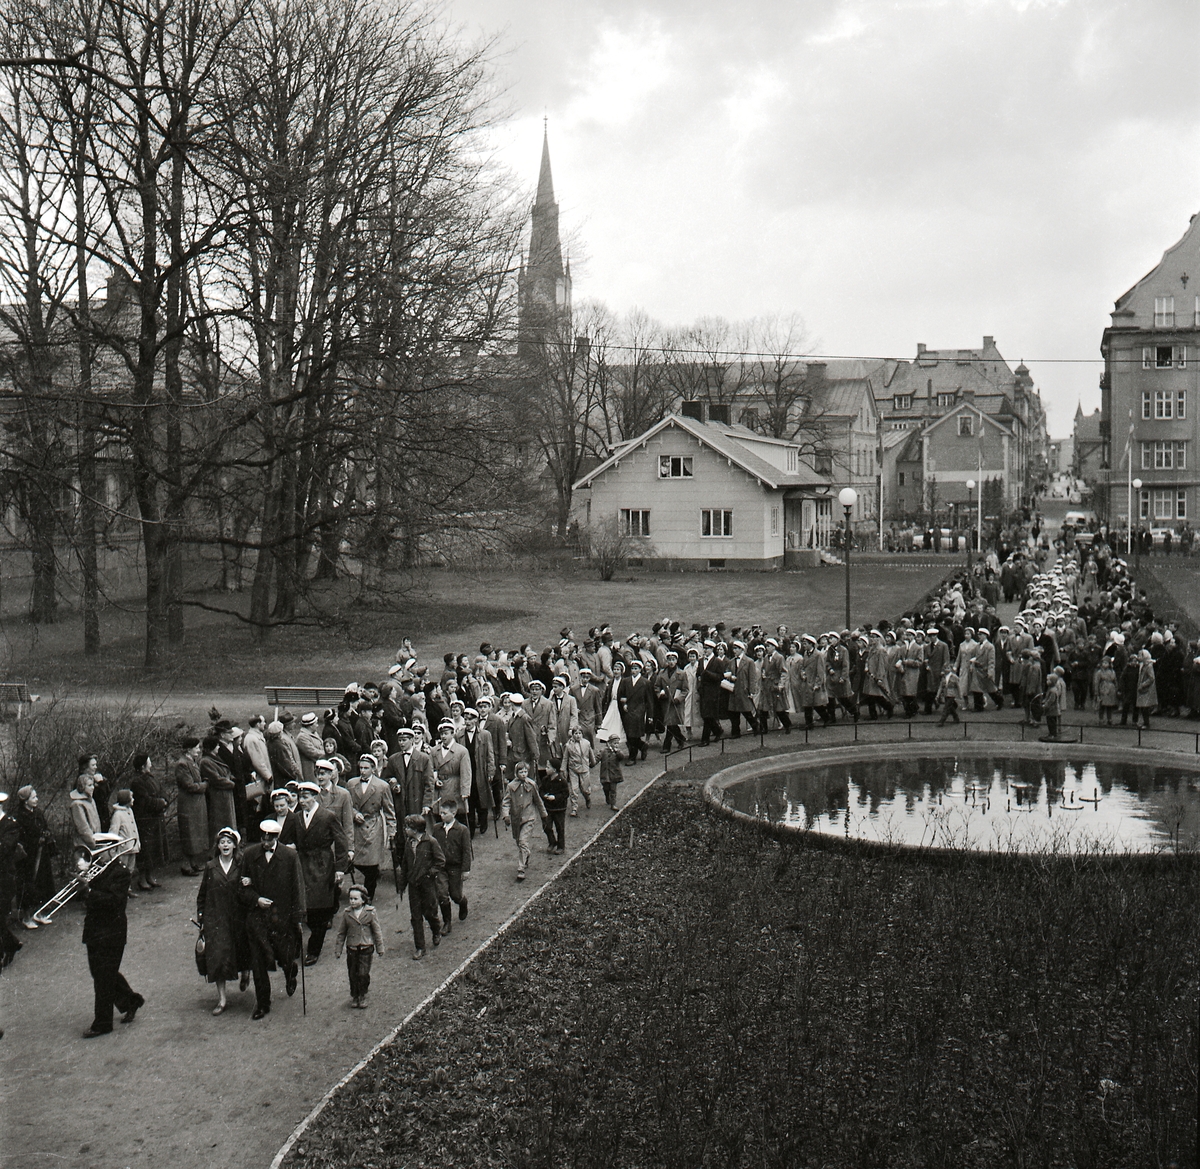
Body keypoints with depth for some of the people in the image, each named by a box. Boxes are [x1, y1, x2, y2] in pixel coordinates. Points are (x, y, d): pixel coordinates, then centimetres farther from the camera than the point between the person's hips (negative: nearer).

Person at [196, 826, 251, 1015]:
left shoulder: (241, 865, 2)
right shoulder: (210, 866, 4)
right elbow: (202, 894, 8)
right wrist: (200, 916, 5)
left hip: (238, 914, 0)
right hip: (215, 917, 0)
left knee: (242, 950, 7)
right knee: (217, 955, -4)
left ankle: (244, 973, 43)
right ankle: (221, 998, 2)